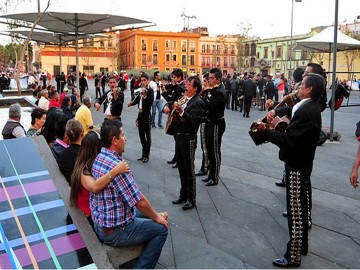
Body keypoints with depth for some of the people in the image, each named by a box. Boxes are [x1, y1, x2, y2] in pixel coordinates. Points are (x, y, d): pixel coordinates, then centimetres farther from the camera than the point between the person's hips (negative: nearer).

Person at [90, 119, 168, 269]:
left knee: (145, 213, 25)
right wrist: (157, 217, -4)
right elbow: (140, 202, -23)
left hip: (99, 221, 9)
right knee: (161, 229, 6)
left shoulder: (98, 158, 0)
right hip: (114, 232, -9)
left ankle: (140, 255, 37)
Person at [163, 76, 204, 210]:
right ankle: (183, 195, 30)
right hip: (178, 137, 8)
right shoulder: (182, 98, 11)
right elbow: (171, 103, 26)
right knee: (181, 169, 17)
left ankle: (191, 199, 13)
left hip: (188, 139, -8)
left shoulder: (198, 102, -13)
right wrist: (167, 106, 3)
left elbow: (193, 121, -25)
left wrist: (181, 111, -36)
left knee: (189, 170, 1)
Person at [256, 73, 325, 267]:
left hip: (297, 166, -10)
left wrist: (265, 130, -17)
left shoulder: (306, 112, -25)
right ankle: (302, 244, 36)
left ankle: (293, 256, 9)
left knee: (295, 211, -2)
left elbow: (287, 139, -29)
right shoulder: (310, 107, 7)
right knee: (301, 207, 20)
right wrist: (276, 111, 5)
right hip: (302, 162, 10)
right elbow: (292, 109, 24)